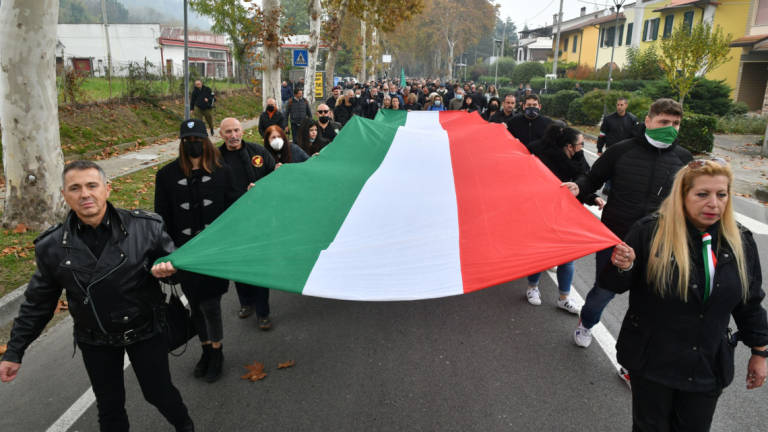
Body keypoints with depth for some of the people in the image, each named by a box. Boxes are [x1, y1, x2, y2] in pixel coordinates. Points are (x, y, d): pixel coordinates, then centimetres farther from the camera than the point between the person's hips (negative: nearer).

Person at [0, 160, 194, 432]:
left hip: (145, 331, -1)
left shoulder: (146, 227, -16)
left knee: (158, 392, 14)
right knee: (109, 407, 16)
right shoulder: (52, 246, -9)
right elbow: (37, 303, 2)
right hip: (95, 342, 2)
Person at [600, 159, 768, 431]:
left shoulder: (741, 242, -2)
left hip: (709, 367, 3)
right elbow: (616, 286, -8)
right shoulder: (649, 232, -14)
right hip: (652, 358, -3)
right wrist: (622, 268, -30)